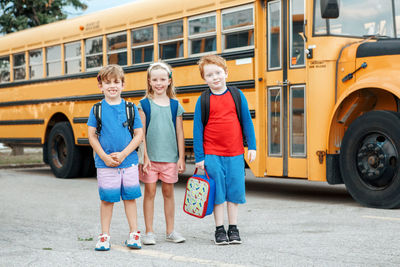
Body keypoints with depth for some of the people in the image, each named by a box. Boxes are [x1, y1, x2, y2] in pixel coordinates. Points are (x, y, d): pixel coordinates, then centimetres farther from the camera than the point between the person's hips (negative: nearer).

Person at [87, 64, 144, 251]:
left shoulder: (130, 108, 0)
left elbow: (139, 134, -1)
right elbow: (92, 136, 1)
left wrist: (123, 154, -11)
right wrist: (105, 157, -10)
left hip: (128, 161, 1)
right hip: (105, 163, -1)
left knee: (130, 197, 8)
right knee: (107, 199, 6)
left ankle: (134, 234, 19)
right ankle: (104, 236, 17)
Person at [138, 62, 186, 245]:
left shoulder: (175, 105, 5)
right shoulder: (144, 104, 0)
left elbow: (179, 133, 6)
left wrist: (181, 158, 3)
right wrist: (144, 157, -7)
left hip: (170, 157, 2)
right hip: (150, 156, -1)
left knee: (168, 192, 9)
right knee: (149, 191, 2)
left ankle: (170, 231, 18)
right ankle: (149, 232, 11)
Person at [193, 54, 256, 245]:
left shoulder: (237, 95, 3)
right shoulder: (203, 100, -1)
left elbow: (247, 122, 8)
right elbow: (197, 129, 0)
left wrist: (252, 146, 4)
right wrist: (199, 157, -3)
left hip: (235, 153, 2)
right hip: (212, 154, -1)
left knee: (235, 190, 6)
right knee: (217, 191, 2)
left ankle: (233, 229, 17)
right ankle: (219, 229, 13)